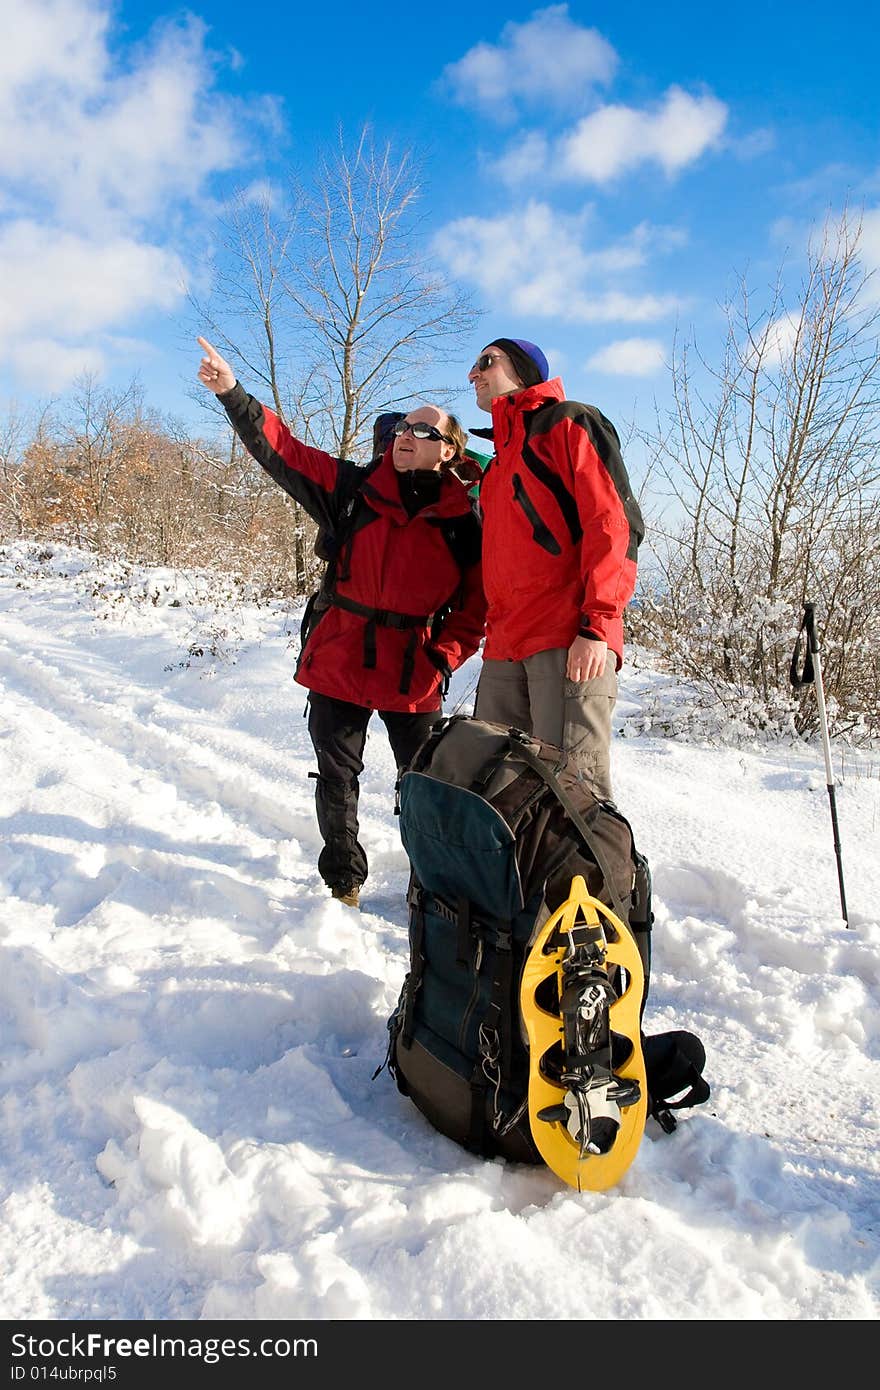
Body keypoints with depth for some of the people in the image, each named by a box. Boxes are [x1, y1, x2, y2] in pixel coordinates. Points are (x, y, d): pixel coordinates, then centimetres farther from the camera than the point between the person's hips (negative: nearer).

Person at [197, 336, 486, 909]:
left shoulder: (465, 521, -4)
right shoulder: (356, 488, 0)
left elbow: (478, 600, -2)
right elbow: (284, 452, -3)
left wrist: (444, 658, -13)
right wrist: (233, 394, -12)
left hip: (414, 675, -1)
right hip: (338, 663, 2)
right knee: (338, 778, 10)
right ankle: (343, 882, 27)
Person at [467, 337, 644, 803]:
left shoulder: (568, 422, 4)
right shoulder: (499, 458, 29)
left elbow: (614, 521, -8)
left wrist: (597, 625, -17)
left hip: (571, 643, -8)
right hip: (504, 650, 8)